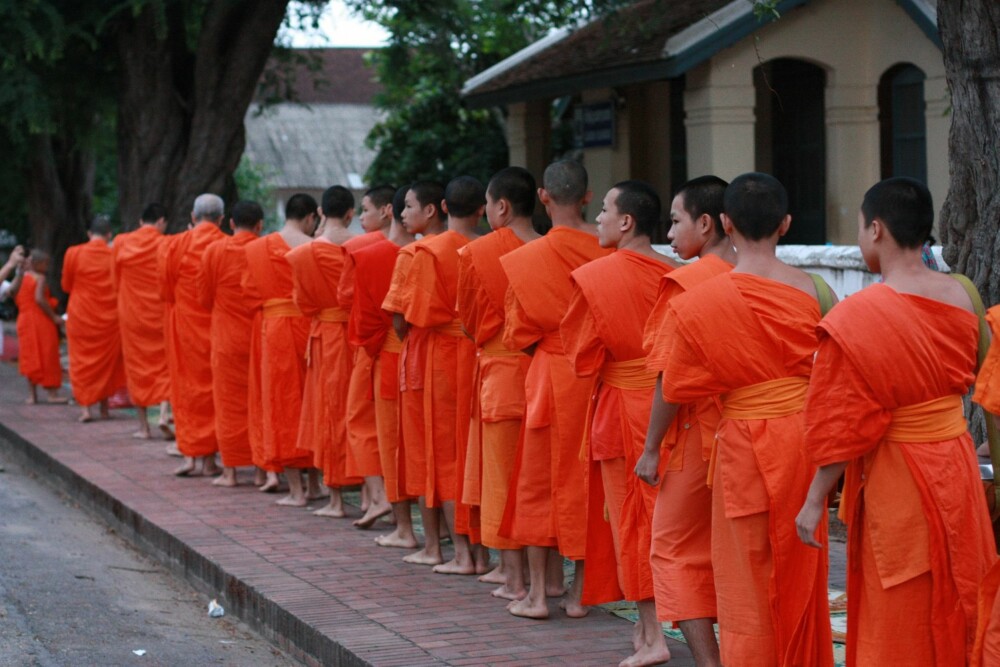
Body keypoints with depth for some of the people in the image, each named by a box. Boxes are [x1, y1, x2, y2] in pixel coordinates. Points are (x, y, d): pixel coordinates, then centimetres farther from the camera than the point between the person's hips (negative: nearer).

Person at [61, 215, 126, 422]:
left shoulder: (73, 253, -9)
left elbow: (66, 286, 2)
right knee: (107, 360, 14)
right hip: (110, 318, 1)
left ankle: (85, 407, -6)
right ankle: (104, 407, 16)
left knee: (82, 361, 6)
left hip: (81, 317, -1)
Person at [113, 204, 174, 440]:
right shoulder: (166, 244, -8)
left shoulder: (121, 243, -1)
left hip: (131, 313, 2)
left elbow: (116, 281, 7)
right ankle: (164, 413, -13)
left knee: (137, 367, 9)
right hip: (160, 312, -2)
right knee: (165, 363, 9)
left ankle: (143, 425, 8)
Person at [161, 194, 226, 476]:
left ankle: (190, 454, 4)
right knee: (212, 388, 7)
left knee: (187, 387, 9)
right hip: (217, 326, 0)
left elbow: (166, 290, 1)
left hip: (184, 325, 0)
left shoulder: (176, 245, -6)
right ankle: (207, 456, 6)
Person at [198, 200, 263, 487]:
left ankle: (230, 470, 5)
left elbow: (205, 297, 2)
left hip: (226, 336, -1)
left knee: (229, 401, 5)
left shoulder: (214, 251, -5)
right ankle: (262, 468, 9)